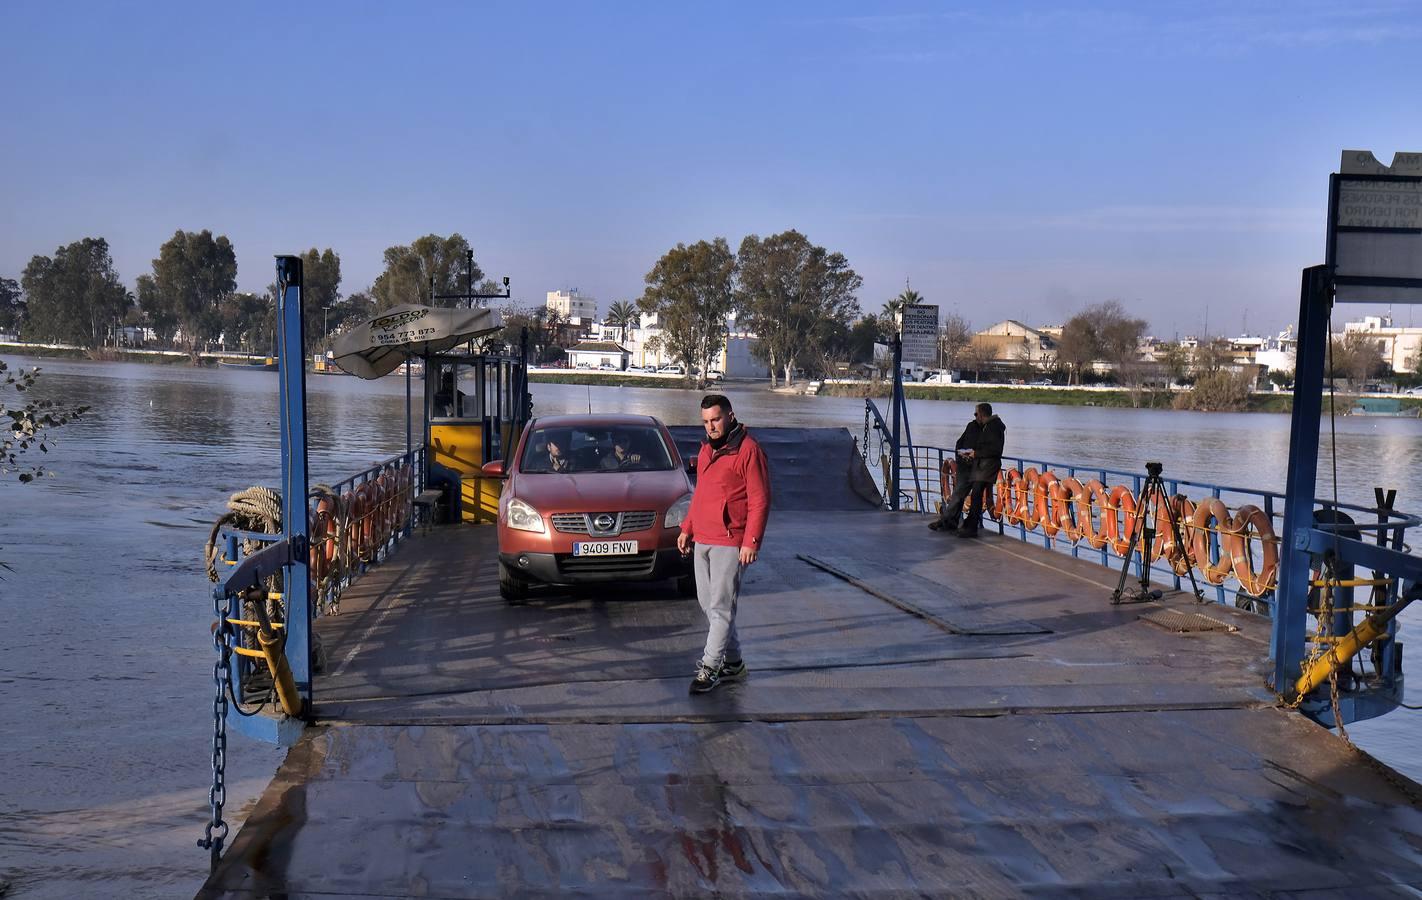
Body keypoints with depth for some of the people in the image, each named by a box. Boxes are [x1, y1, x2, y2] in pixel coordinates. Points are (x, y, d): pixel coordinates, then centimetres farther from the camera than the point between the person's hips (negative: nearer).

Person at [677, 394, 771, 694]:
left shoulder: (748, 450, -10)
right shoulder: (706, 449, 16)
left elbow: (760, 500, -13)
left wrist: (751, 542, -17)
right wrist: (687, 528, 19)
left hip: (729, 543, -8)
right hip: (702, 540, 9)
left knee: (721, 607, -6)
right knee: (708, 604, 11)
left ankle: (710, 667, -3)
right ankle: (733, 662, 21)